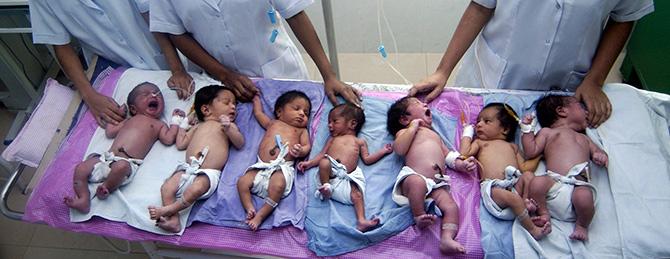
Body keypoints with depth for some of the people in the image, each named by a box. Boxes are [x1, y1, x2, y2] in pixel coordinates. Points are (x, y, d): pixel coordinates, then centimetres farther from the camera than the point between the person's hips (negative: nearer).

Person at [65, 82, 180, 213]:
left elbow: (168, 139, -1)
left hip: (127, 162, -5)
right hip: (107, 157, 6)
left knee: (121, 166, -40)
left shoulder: (158, 124, 16)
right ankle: (84, 201, -18)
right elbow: (110, 132, 30)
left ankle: (106, 187, -18)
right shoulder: (130, 120, 30)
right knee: (80, 168, -11)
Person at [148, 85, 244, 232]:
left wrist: (228, 129, -12)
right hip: (188, 168, 4)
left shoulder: (229, 126, 18)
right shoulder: (198, 127, 27)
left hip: (209, 172, -4)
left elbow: (240, 143, 3)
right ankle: (173, 220, -24)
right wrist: (182, 126, 37)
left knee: (196, 189, -34)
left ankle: (167, 210, -26)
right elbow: (181, 144, 28)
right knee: (166, 188, -18)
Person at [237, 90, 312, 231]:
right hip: (261, 166, 4)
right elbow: (258, 113, 41)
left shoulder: (301, 130, 23)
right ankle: (250, 209, -19)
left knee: (278, 185, -34)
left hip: (282, 167, -4)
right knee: (242, 182, -17)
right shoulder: (272, 123, 29)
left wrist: (300, 151, -13)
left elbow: (307, 146, 11)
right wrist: (256, 97, 54)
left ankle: (261, 215, -28)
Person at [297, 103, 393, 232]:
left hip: (347, 177, 0)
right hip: (331, 171, 0)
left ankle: (361, 221, -33)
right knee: (324, 162, -33)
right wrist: (309, 163, 8)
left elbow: (367, 159, 21)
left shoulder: (360, 142, 27)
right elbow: (322, 154, 24)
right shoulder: (333, 139, 31)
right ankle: (325, 186, -19)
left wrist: (382, 151, 16)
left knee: (356, 192, -23)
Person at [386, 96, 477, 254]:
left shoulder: (434, 135, 38)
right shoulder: (405, 132, 18)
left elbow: (448, 155, 33)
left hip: (437, 183, 6)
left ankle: (447, 239, -31)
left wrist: (461, 164, 12)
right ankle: (419, 216, -27)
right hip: (413, 176, -5)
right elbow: (399, 149, -4)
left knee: (451, 207, -20)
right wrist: (413, 127, 1)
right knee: (418, 182, -40)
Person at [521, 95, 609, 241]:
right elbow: (531, 152, 13)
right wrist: (527, 129, 8)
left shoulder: (583, 138, 38)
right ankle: (543, 213, -5)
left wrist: (600, 155, 8)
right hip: (554, 183, -2)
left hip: (579, 184, 2)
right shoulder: (547, 132, 24)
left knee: (583, 196, -32)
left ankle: (582, 224, -1)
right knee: (537, 182, -34)